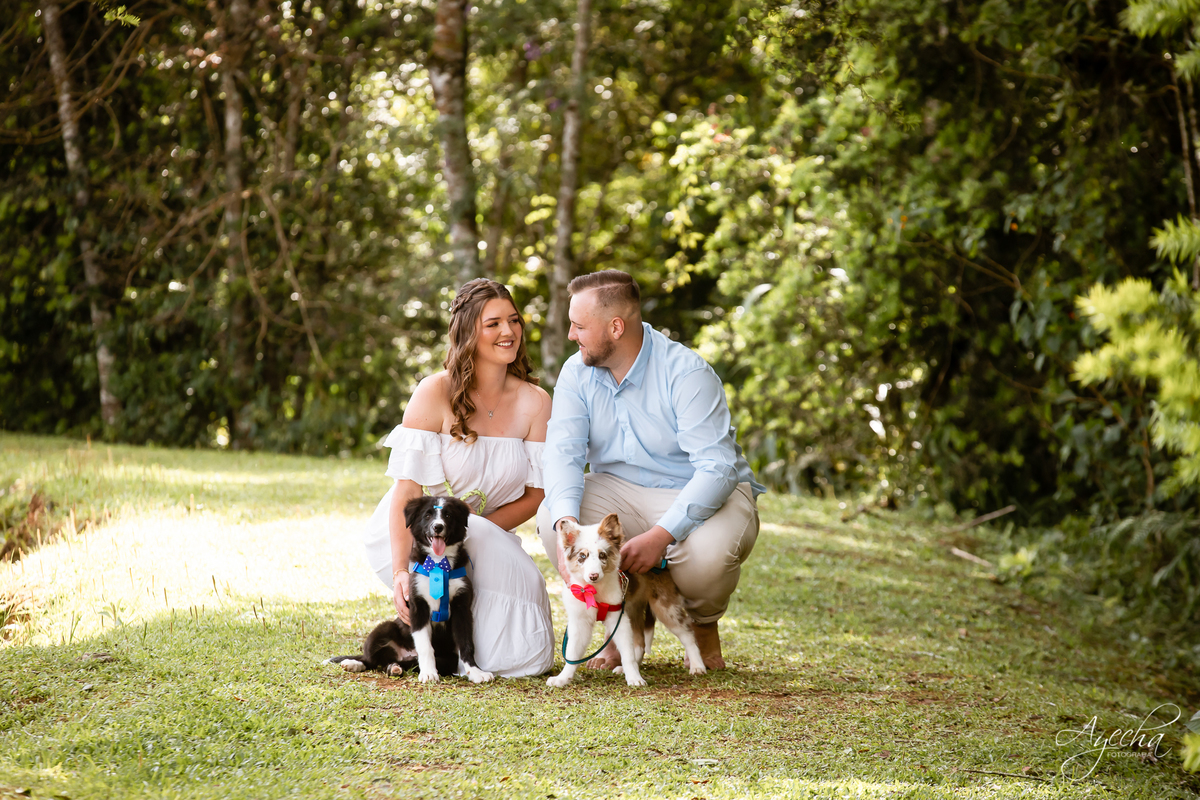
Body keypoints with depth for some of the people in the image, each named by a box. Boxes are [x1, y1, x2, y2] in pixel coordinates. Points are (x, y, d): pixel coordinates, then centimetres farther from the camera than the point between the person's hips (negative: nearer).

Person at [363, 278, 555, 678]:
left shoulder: (535, 403, -5)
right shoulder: (435, 393, -16)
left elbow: (536, 495, -3)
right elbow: (406, 489, -20)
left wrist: (476, 528, -19)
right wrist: (400, 572, -32)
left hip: (487, 535, 3)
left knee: (527, 658, -16)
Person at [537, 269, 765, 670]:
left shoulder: (686, 374, -21)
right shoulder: (577, 373, -5)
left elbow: (716, 469, -28)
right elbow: (563, 453, -17)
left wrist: (661, 535, -40)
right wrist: (566, 524, -38)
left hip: (701, 494, -4)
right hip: (619, 491, 4)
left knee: (708, 552, -38)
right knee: (550, 518, -25)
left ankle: (704, 624, 2)